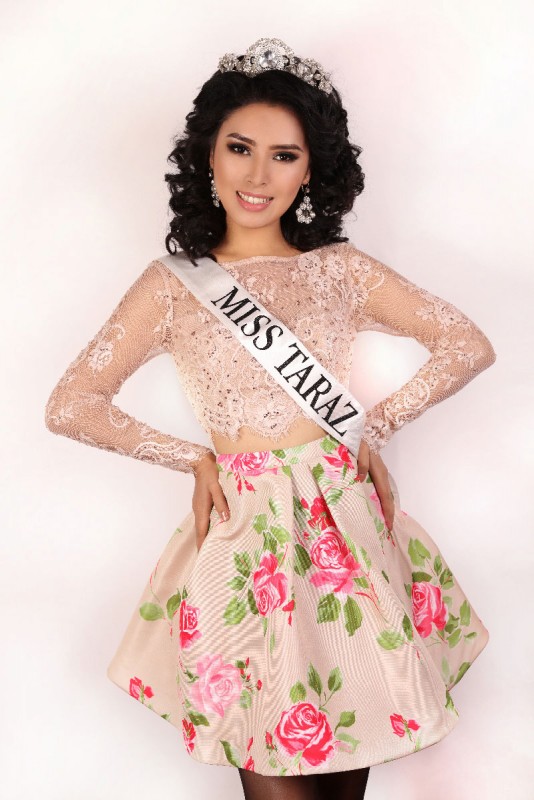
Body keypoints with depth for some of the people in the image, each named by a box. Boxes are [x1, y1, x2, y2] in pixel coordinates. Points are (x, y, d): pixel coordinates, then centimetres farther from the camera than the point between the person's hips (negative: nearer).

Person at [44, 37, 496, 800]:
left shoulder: (342, 269, 5)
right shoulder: (174, 282, 2)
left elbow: (471, 345, 8)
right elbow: (70, 405, 1)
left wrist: (379, 426, 0)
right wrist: (192, 458, -2)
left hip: (346, 517, 2)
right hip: (244, 528, -1)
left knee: (354, 729, 10)